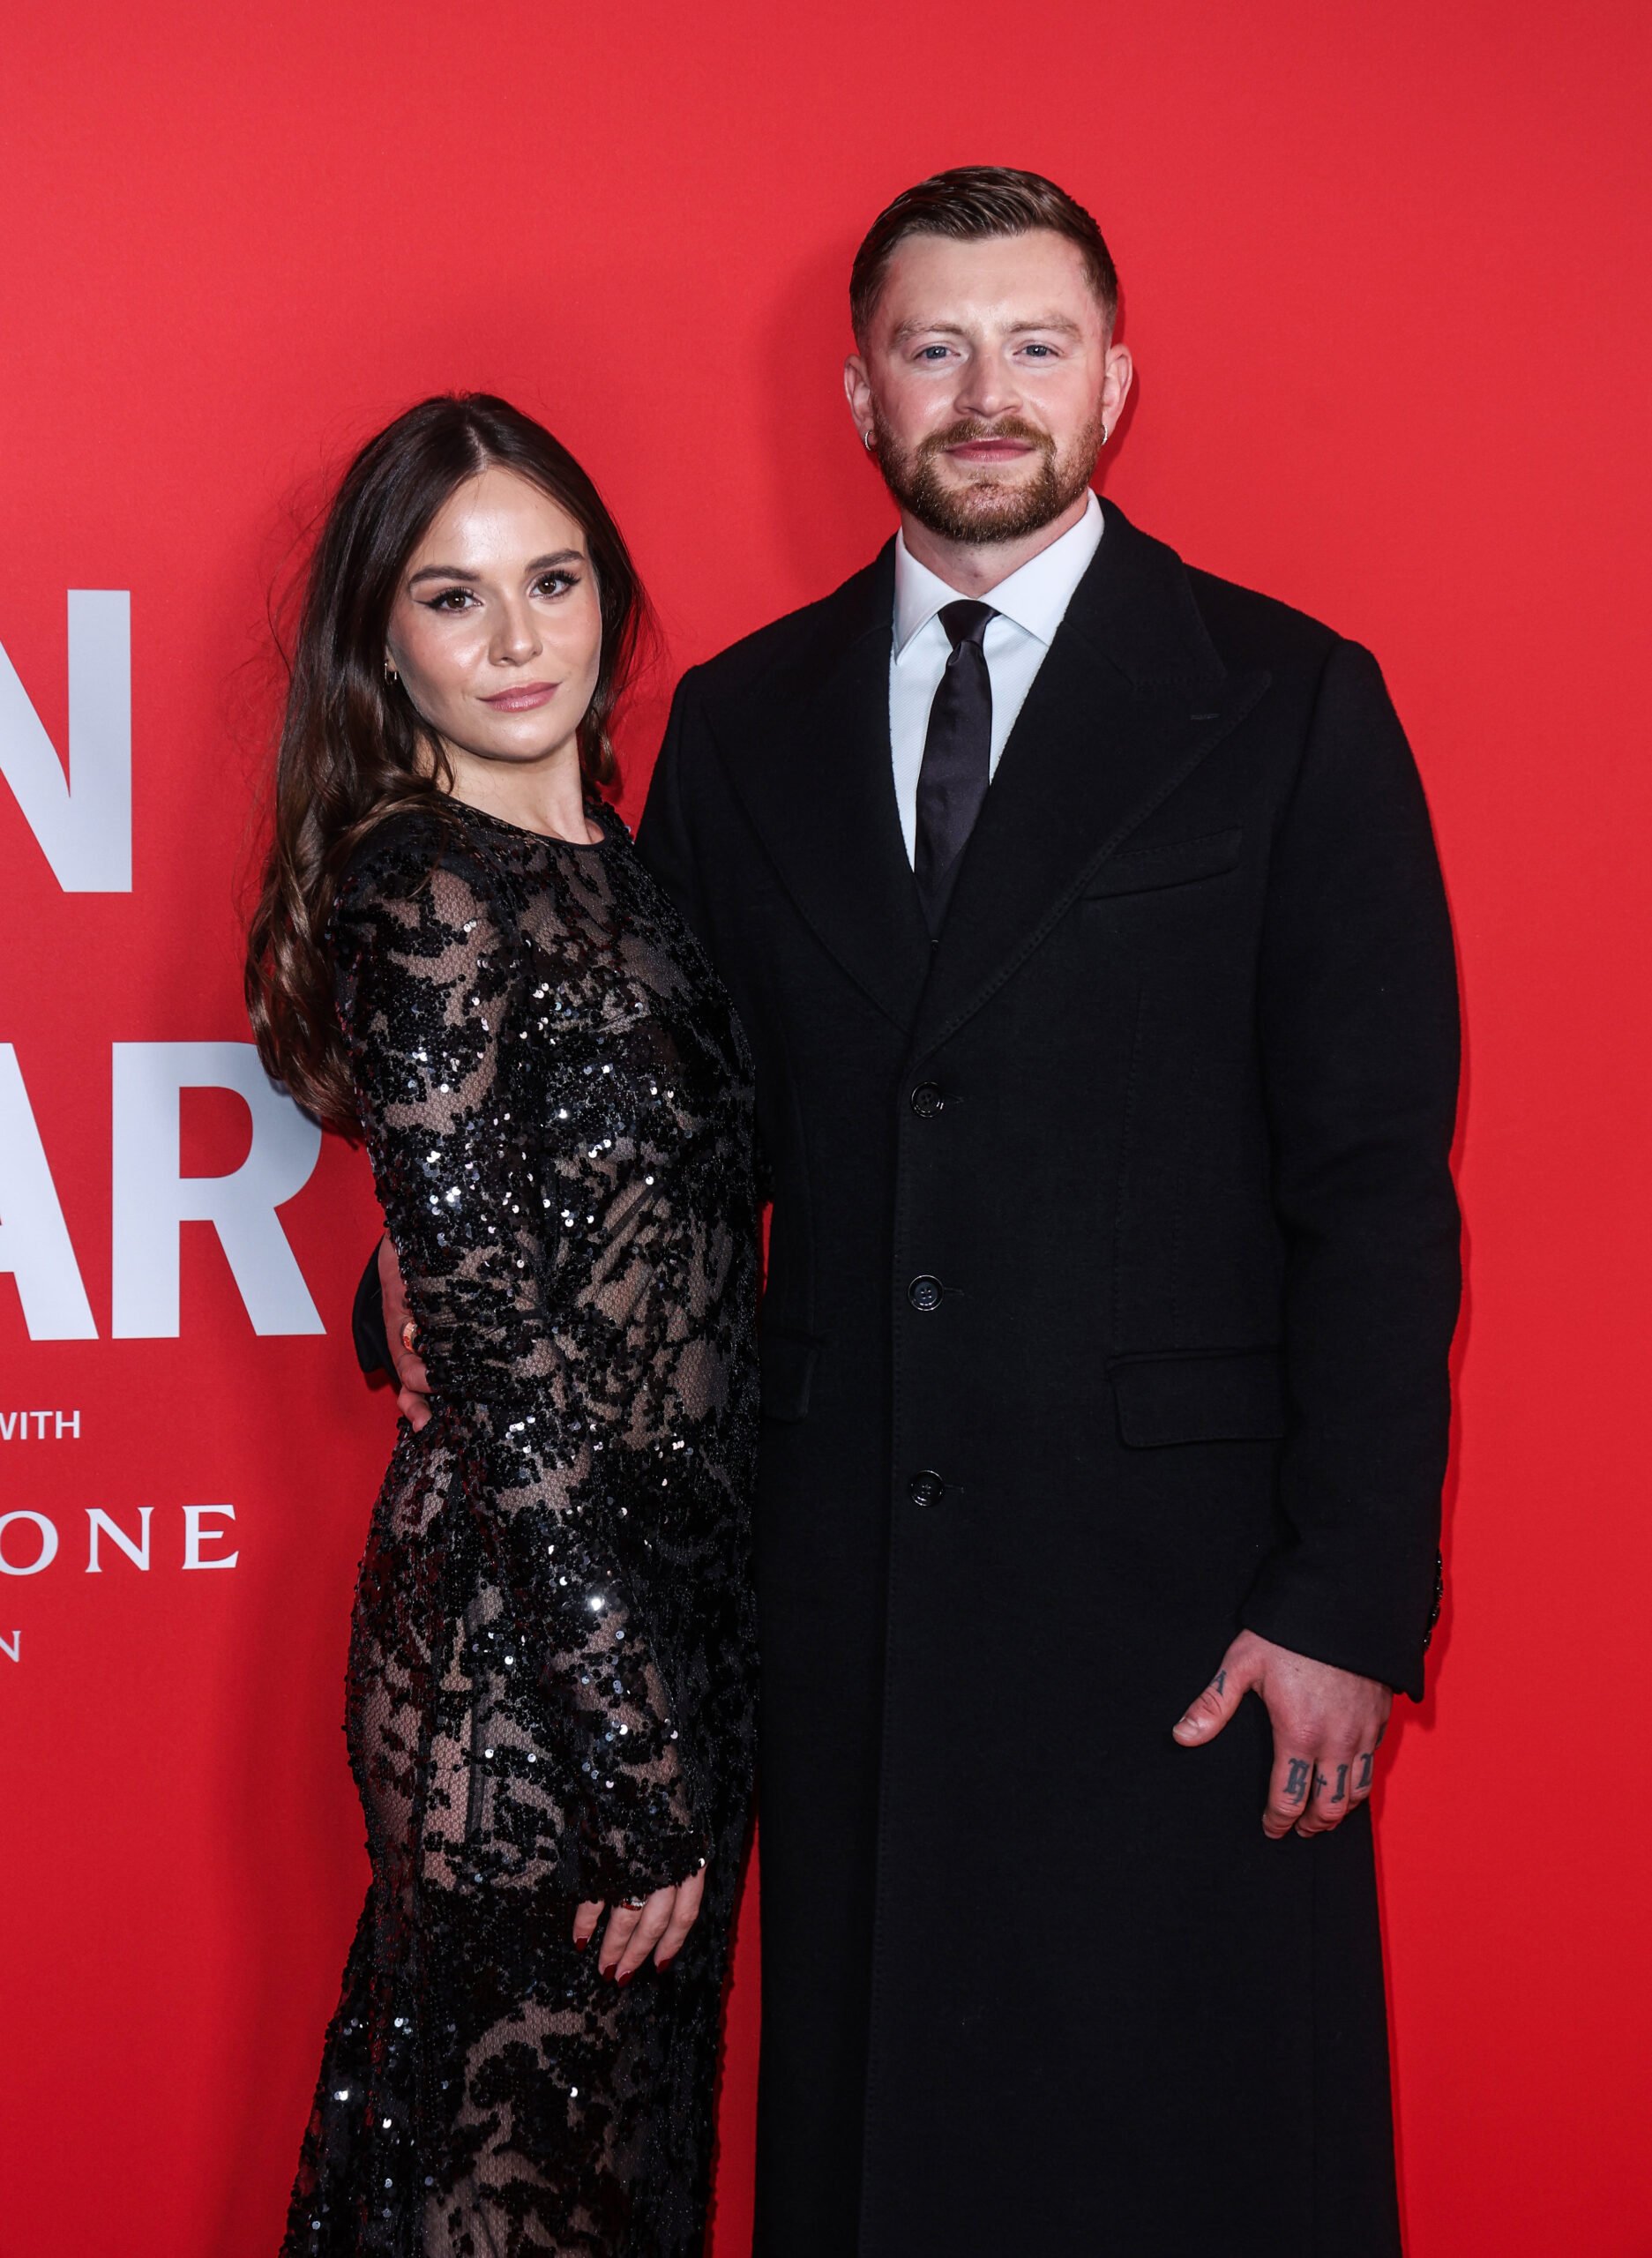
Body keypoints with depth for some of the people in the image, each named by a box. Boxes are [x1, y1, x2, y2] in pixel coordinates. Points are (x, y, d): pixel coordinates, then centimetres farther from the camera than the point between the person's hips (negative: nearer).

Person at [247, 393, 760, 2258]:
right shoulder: (425, 903, -16)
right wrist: (639, 1744, -18)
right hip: (520, 1655, -8)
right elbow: (505, 1370, -19)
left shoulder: (603, 867, 9)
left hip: (672, 1602, 8)